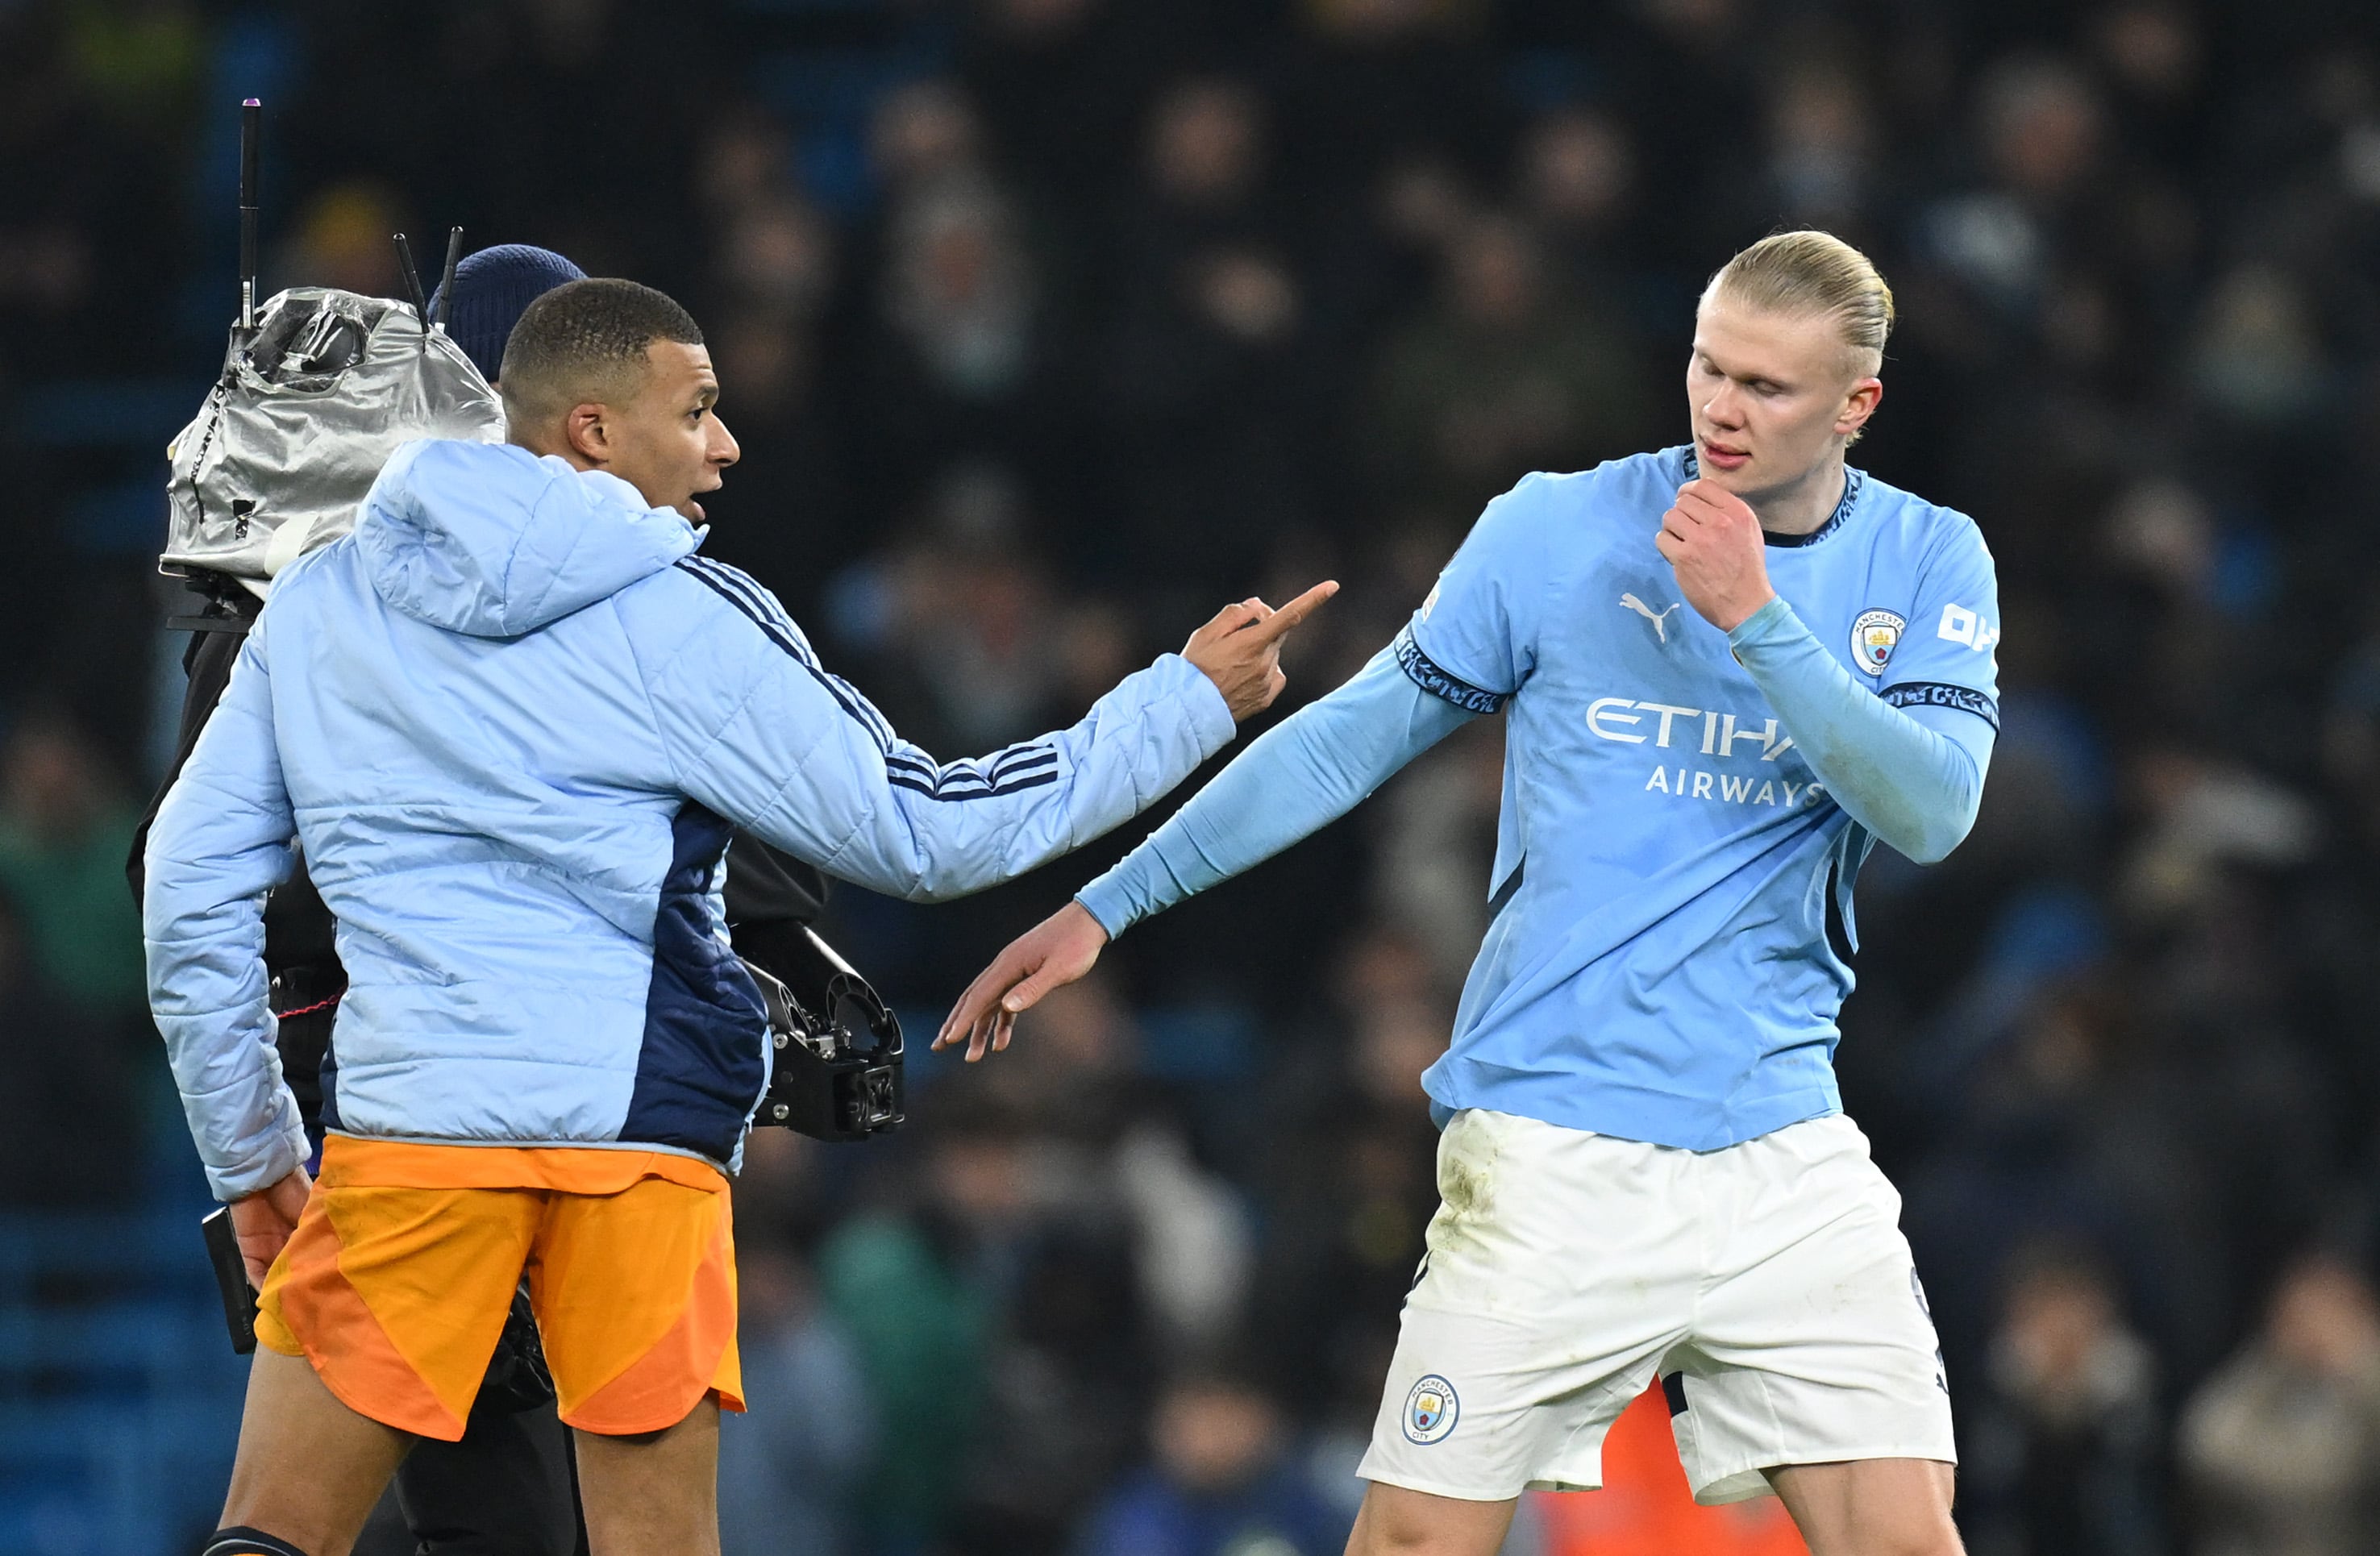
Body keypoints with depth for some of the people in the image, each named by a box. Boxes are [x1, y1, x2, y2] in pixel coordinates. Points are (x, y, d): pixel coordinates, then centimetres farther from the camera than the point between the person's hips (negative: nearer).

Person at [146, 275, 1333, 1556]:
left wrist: (250, 1155, 20)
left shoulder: (314, 605, 10)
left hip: (401, 1130, 2)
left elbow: (193, 887, 12)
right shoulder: (683, 622, 0)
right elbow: (925, 834, 3)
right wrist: (1189, 700, 11)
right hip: (638, 1135, -2)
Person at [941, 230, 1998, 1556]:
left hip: (1780, 1145, 2)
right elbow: (1351, 738, 7)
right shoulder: (1555, 533, 0)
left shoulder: (1929, 565, 3)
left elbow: (1933, 812, -11)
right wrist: (1104, 907, 6)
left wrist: (1756, 619, -20)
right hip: (1550, 1142, -2)